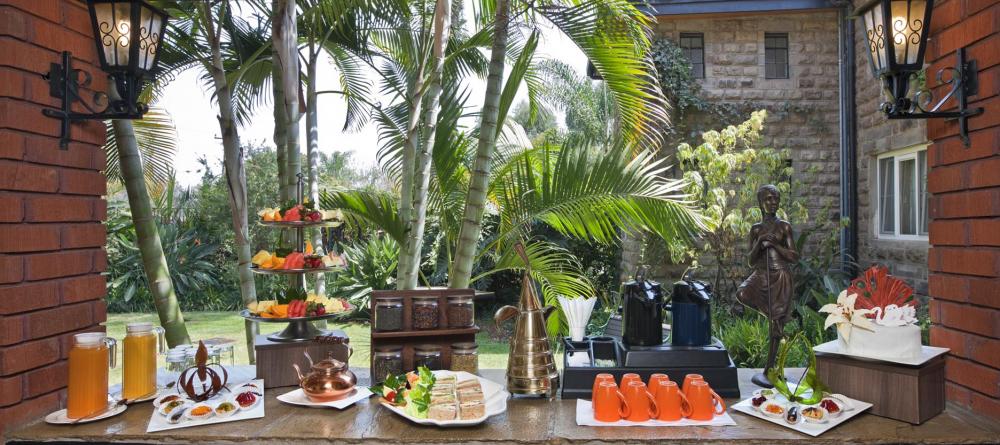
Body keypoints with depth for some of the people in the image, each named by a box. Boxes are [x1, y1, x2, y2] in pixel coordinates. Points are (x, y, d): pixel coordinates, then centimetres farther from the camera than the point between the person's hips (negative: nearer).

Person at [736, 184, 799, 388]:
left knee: (775, 325, -2)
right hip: (761, 275, 3)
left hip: (781, 277, -3)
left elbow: (794, 258, 1)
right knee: (742, 294, -29)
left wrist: (775, 245, -10)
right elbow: (751, 261, 8)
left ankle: (769, 370, 9)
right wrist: (759, 243, -8)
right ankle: (780, 315, -1)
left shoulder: (784, 227, 2)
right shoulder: (756, 229, 10)